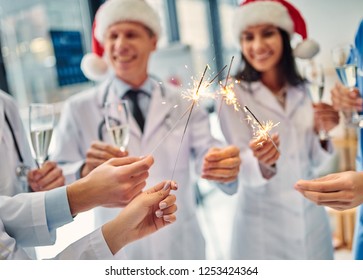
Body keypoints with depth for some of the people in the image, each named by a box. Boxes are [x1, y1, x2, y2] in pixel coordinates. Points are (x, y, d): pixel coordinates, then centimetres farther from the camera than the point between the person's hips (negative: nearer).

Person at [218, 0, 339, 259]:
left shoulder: (303, 92, 2)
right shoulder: (233, 93, -11)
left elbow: (314, 167, 4)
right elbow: (242, 167, -17)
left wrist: (324, 133, -12)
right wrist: (262, 162, -36)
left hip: (313, 219, 5)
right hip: (263, 224, -4)